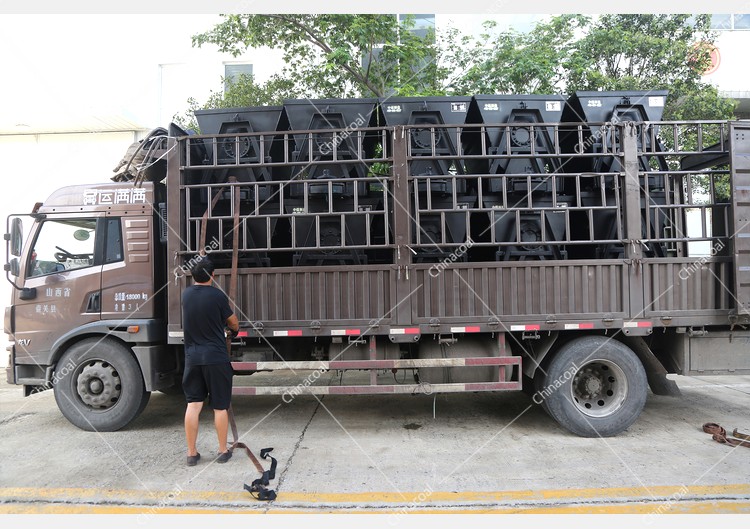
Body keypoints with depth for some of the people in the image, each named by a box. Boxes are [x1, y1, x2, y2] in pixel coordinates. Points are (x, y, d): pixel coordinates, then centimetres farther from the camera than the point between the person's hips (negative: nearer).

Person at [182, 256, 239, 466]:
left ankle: (192, 453, 14)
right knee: (220, 406, 6)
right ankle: (223, 451, 17)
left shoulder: (186, 294, 3)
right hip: (216, 358, -4)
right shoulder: (217, 295, -10)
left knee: (193, 405, 7)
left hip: (192, 358, 4)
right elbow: (233, 323, 3)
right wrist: (235, 328, 27)